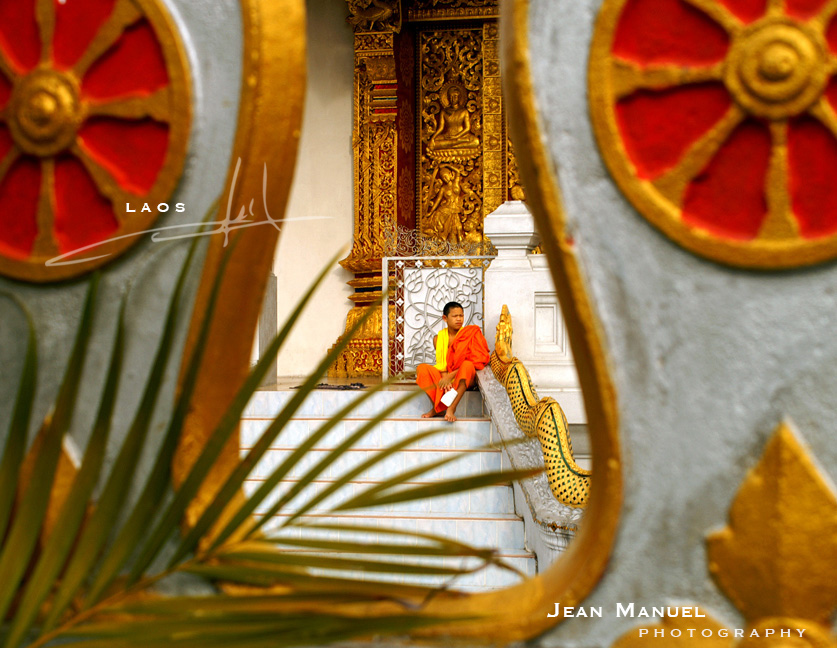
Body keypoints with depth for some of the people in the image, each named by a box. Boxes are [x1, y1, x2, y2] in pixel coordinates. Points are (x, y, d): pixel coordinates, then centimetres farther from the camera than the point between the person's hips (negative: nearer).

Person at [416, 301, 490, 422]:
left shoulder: (469, 334, -3)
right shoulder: (439, 338, 6)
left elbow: (470, 362, -11)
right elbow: (441, 363, -1)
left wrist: (450, 376, -19)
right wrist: (445, 379, -21)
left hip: (462, 378, -3)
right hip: (445, 376, 3)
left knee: (467, 365, -36)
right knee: (421, 368, -20)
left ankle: (451, 408, -37)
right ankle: (437, 407, -21)